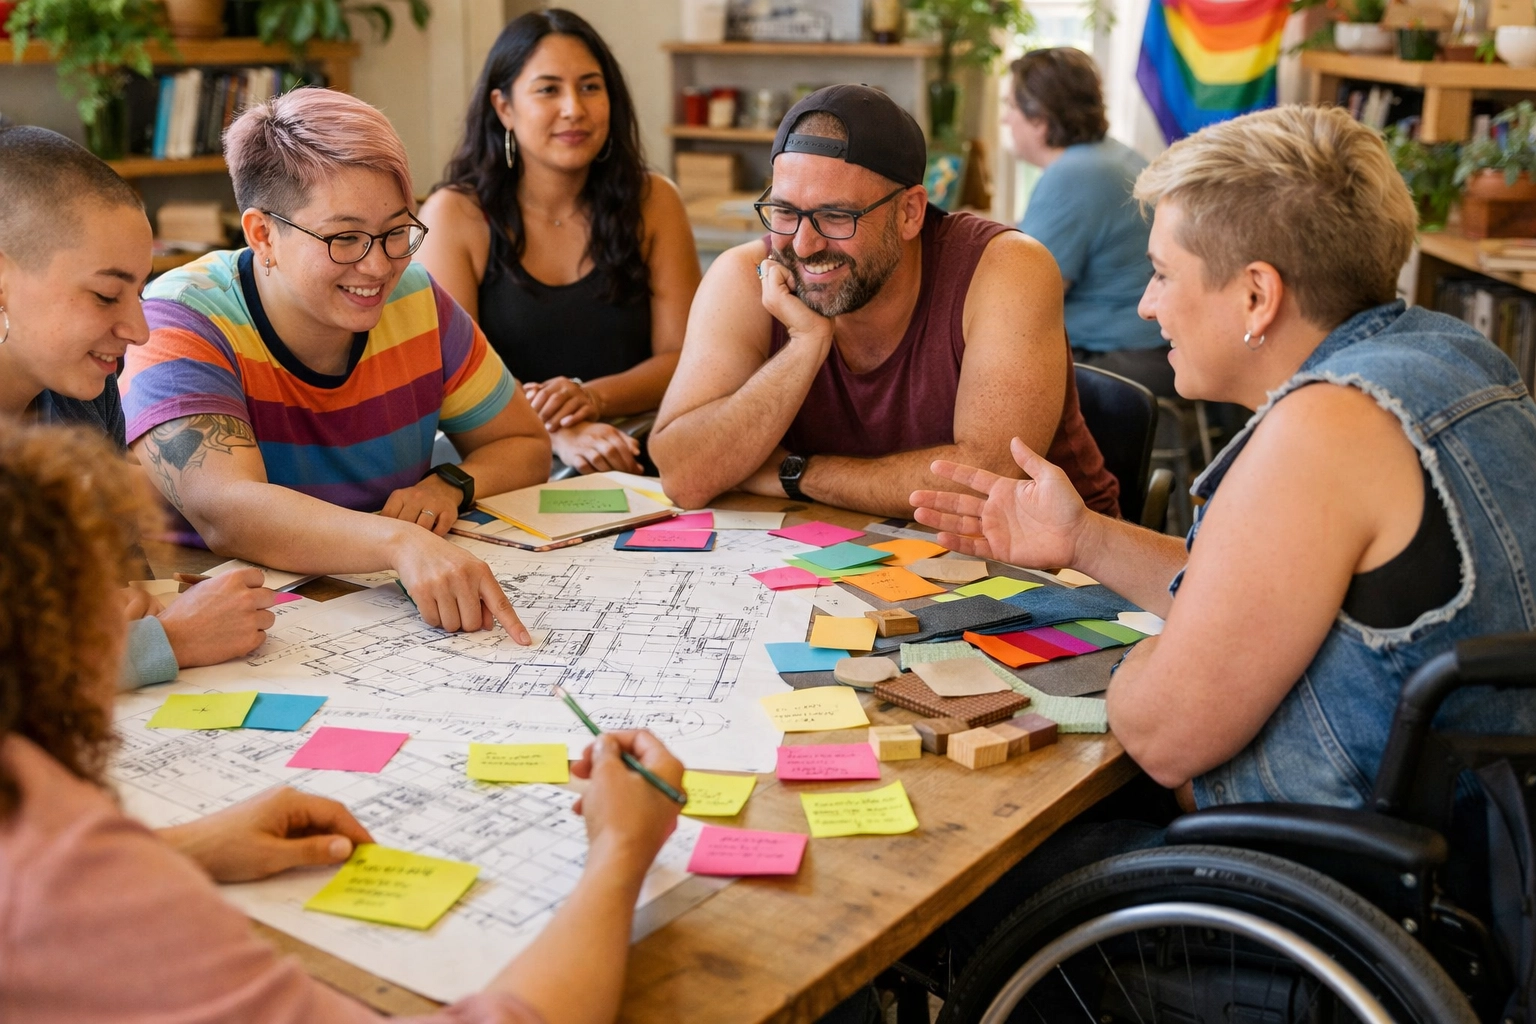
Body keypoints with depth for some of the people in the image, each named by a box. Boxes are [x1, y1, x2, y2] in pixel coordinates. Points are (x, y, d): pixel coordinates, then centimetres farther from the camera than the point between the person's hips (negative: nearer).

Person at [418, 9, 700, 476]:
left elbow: (683, 357, 5)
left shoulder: (653, 202, 8)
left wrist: (592, 398, -16)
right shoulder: (453, 214, 1)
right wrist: (558, 433, -25)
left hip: (637, 460, 2)